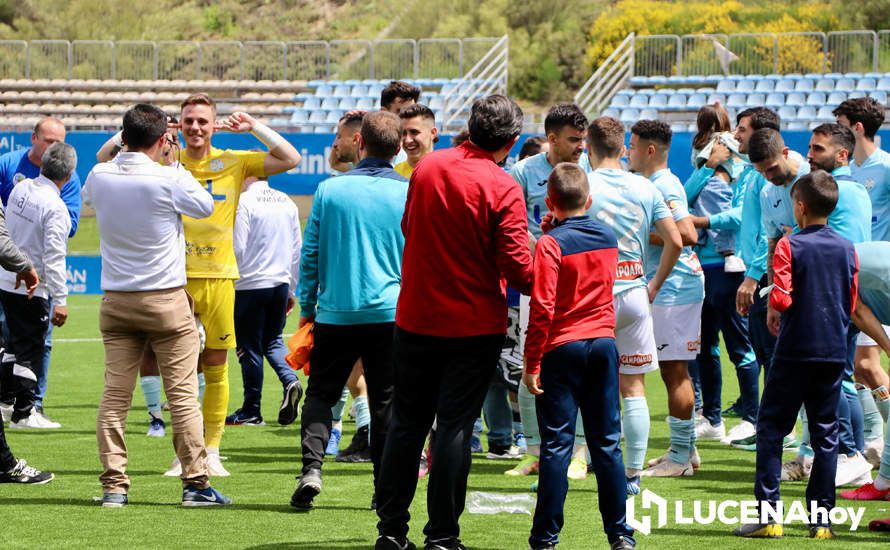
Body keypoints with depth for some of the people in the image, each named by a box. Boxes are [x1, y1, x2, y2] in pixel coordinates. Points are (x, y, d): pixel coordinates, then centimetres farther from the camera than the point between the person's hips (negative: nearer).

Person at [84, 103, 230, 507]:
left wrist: (123, 143, 19)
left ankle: (113, 485, 0)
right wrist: (178, 167, 12)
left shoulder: (100, 177, -1)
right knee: (183, 395, 2)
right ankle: (196, 483, 3)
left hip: (116, 302, 4)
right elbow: (206, 206, 3)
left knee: (115, 395, 3)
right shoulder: (170, 179, -13)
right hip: (166, 300, -4)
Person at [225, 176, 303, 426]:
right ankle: (290, 381, -8)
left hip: (250, 284, -6)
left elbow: (237, 249, -14)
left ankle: (251, 411, 6)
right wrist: (291, 289, 20)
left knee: (250, 347, 2)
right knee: (273, 341, 18)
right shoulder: (287, 203, 10)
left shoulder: (244, 202, -10)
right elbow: (297, 249, 13)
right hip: (280, 283, 6)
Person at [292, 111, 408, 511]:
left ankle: (312, 466, -11)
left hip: (336, 313, 0)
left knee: (320, 393, 11)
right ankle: (386, 489, 8)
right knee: (386, 403, 8)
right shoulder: (410, 194, -3)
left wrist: (307, 307, 12)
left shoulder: (330, 190, -3)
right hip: (390, 312, 0)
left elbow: (310, 253, 2)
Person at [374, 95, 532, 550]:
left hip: (416, 319, 4)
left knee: (407, 422, 13)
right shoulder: (502, 188, -15)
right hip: (475, 325, -4)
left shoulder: (427, 167, 0)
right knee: (454, 426, 1)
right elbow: (516, 268, -18)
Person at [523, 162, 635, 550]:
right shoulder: (608, 238, 5)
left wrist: (532, 363, -12)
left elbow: (542, 308, -16)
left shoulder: (552, 244, -12)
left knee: (557, 444, -2)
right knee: (607, 442, 9)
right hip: (604, 342, 5)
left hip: (563, 348, -5)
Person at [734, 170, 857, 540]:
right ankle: (821, 519, 6)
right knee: (825, 434, 8)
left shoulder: (790, 246, -10)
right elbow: (851, 304, 9)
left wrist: (771, 313, 3)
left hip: (794, 352, -4)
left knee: (771, 429, 4)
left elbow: (781, 297, -17)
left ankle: (768, 514, -4)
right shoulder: (848, 250, 4)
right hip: (834, 353, 4)